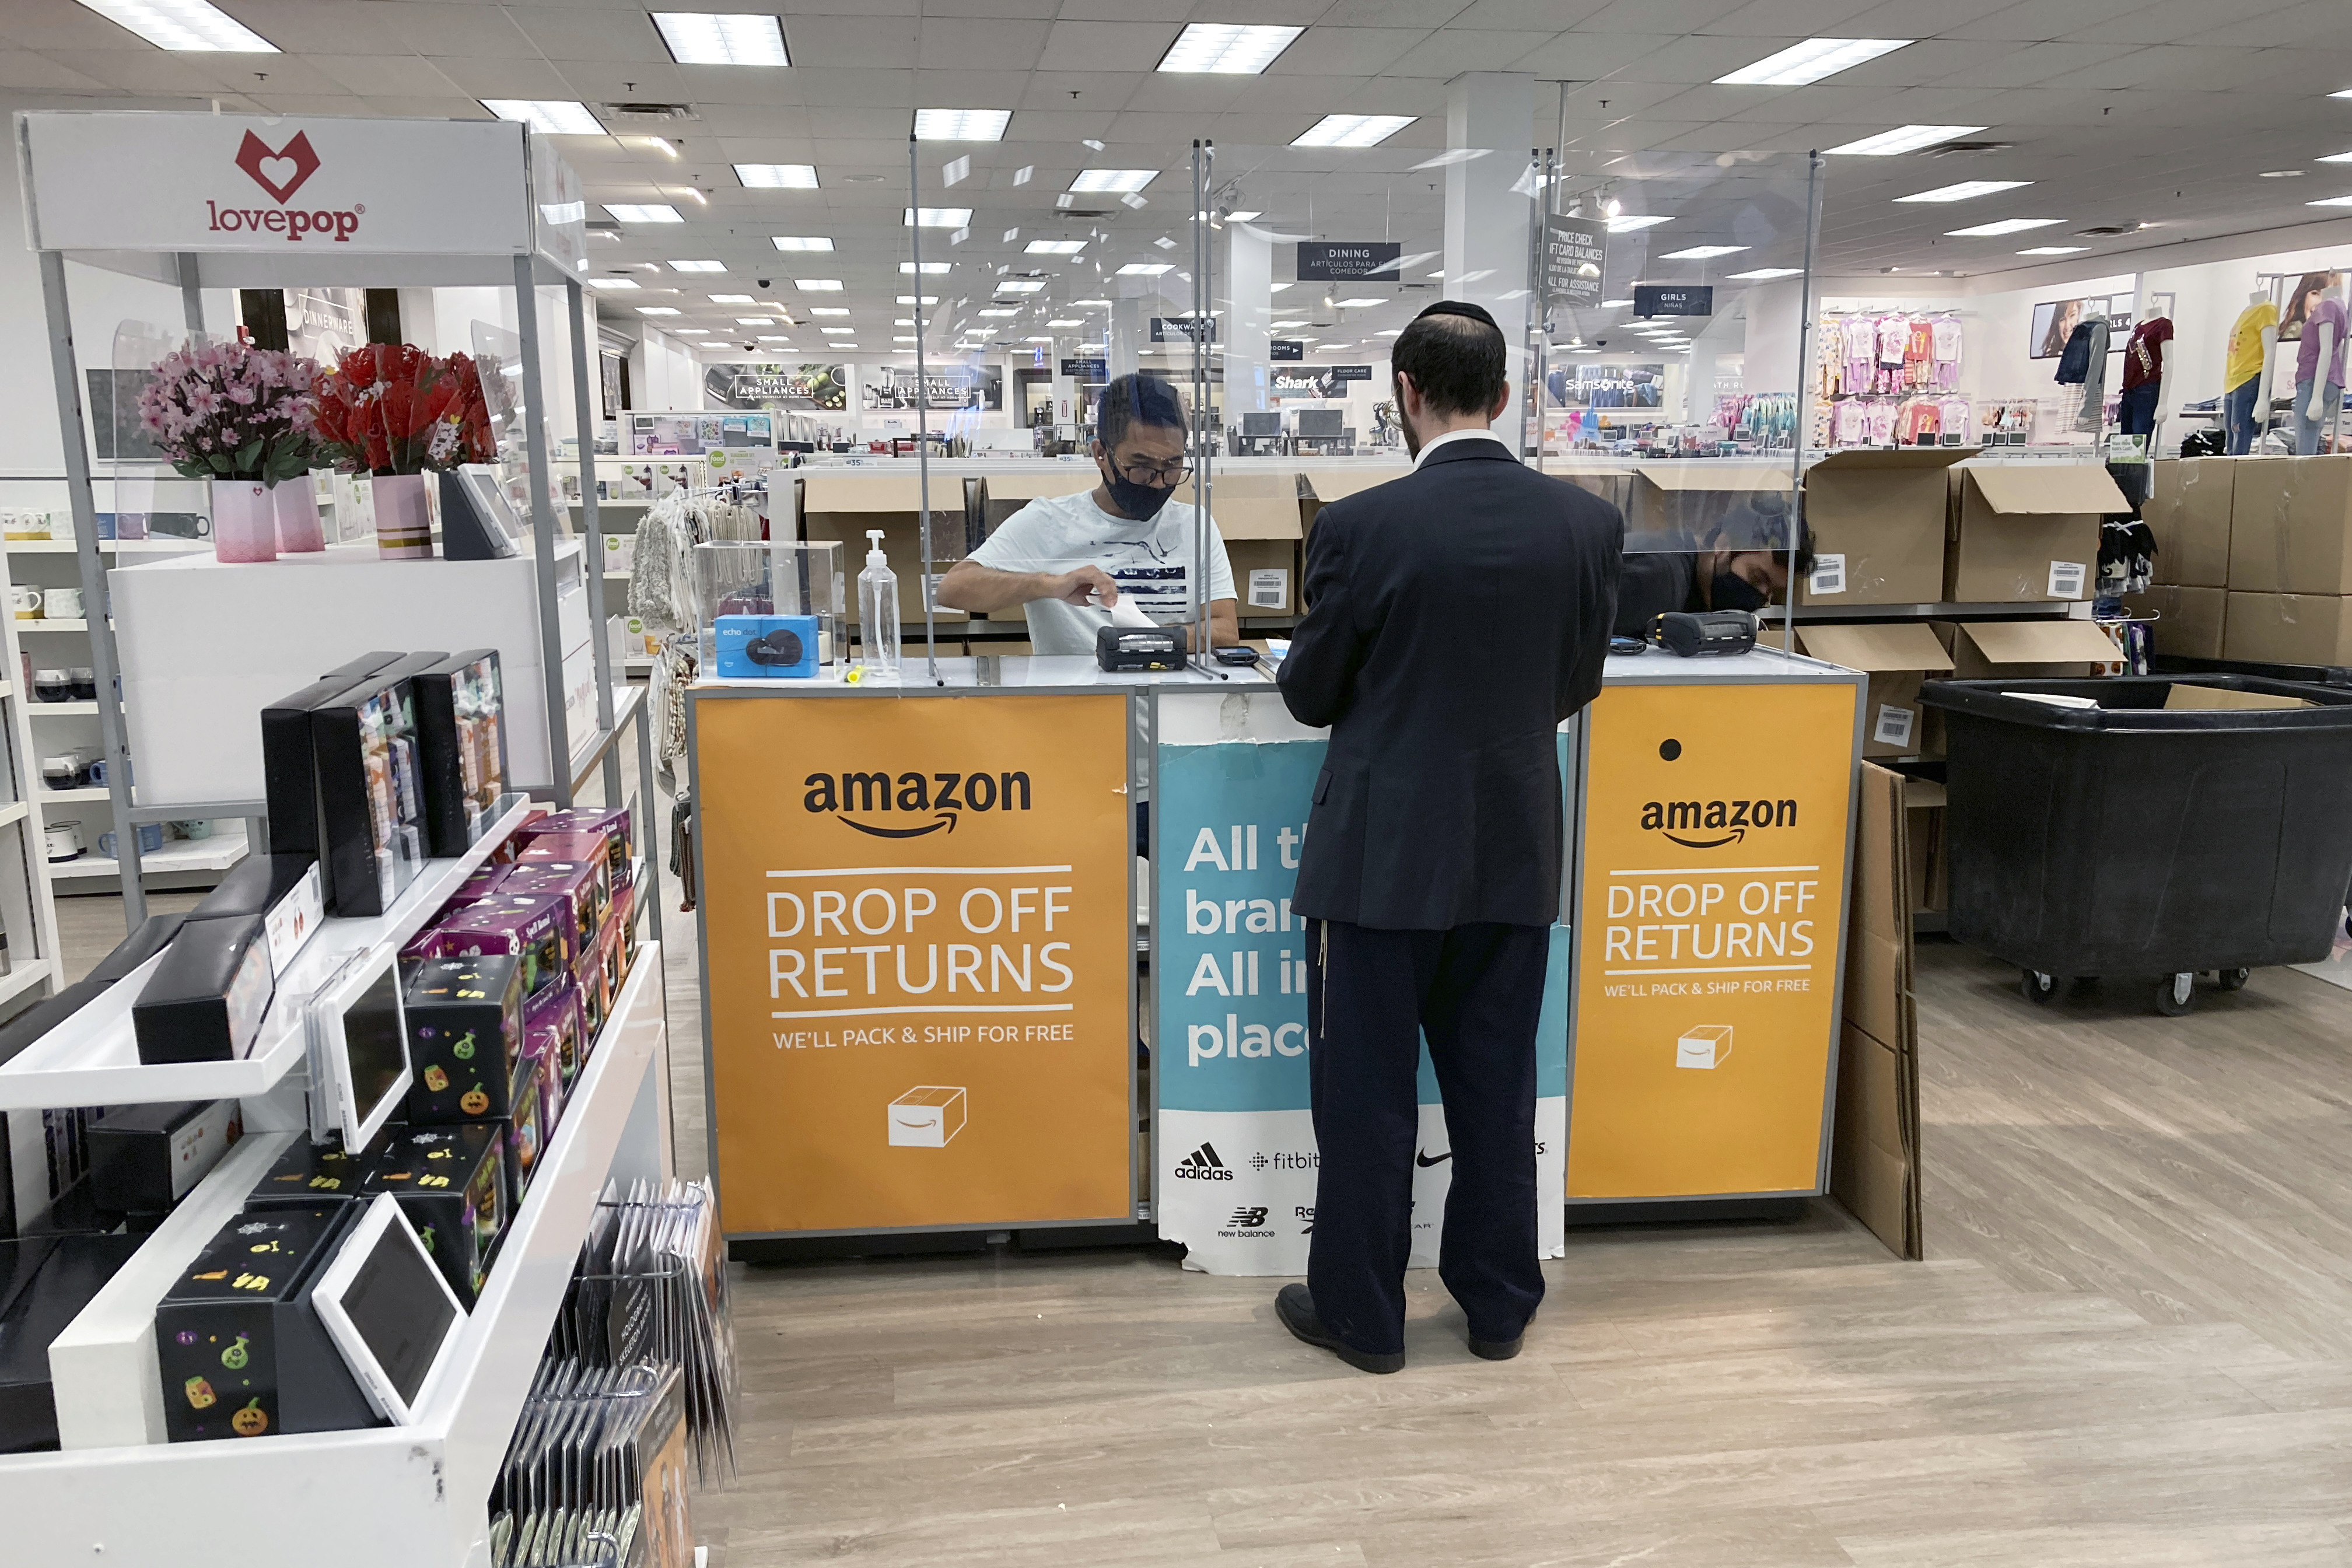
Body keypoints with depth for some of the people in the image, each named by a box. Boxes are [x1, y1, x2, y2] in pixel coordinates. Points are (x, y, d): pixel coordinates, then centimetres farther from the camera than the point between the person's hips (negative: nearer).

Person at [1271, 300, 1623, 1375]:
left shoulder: (1361, 527, -16)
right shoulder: (1589, 523, -4)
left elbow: (1310, 695, -5)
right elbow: (1577, 686, 8)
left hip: (1385, 852, -4)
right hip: (1515, 853, 4)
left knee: (1367, 1093, 9)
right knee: (1497, 1087, 16)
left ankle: (1361, 1314, 23)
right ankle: (1499, 1303, 30)